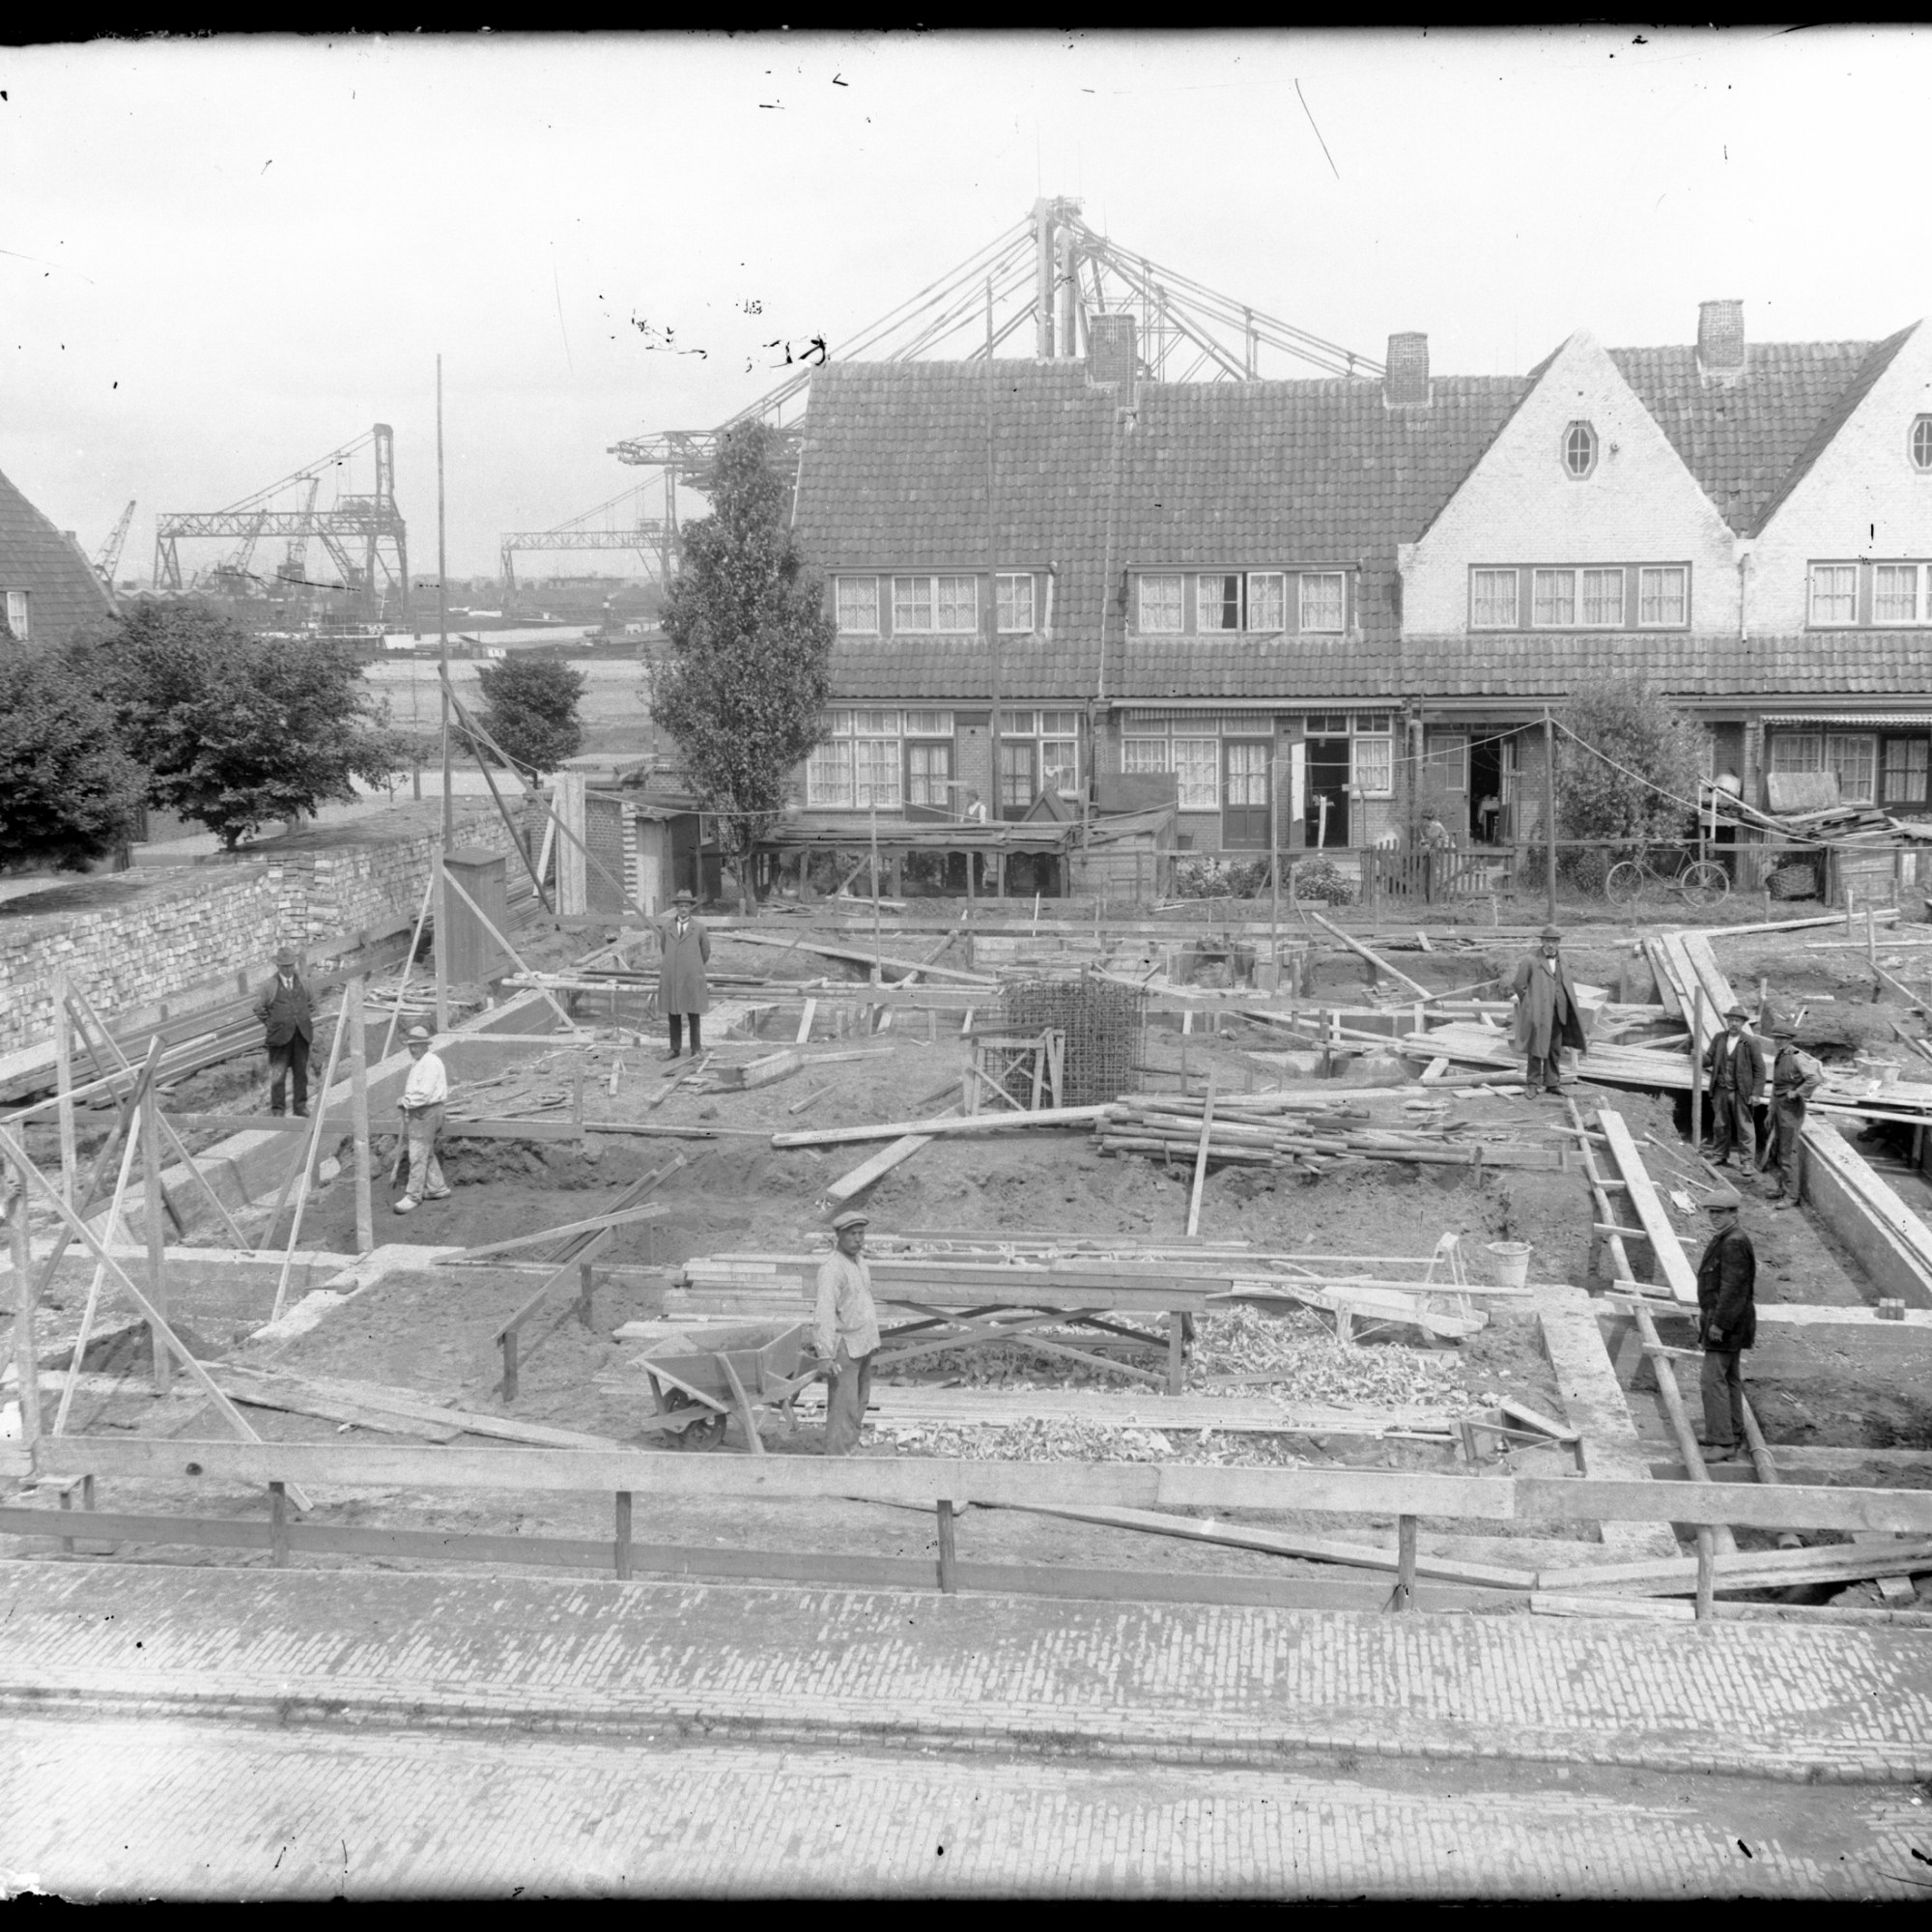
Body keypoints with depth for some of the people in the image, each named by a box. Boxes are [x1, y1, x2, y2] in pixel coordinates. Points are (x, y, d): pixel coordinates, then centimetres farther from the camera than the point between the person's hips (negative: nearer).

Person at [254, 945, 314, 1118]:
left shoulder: (302, 982, 8)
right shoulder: (270, 986, -2)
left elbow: (310, 1002, 23)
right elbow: (259, 1009, 7)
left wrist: (308, 1018, 11)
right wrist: (270, 1025, 2)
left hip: (301, 1034, 3)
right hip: (280, 1036, -3)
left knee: (301, 1073, 9)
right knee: (278, 1074, -3)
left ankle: (301, 1108, 18)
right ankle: (277, 1109, 5)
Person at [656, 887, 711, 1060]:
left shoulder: (699, 927, -2)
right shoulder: (666, 926, 4)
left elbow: (706, 952, 10)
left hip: (691, 978, -2)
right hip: (671, 977, 2)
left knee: (693, 1014, 0)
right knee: (673, 1014, 5)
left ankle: (696, 1050, 8)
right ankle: (675, 1049, 14)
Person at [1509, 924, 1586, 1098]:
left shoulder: (1560, 959, 9)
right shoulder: (1530, 960, -10)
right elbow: (1518, 985, -7)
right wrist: (1530, 1003, -4)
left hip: (1557, 1012, 6)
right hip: (1537, 1012, -6)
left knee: (1555, 1050, 11)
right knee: (1536, 1049, 0)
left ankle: (1552, 1083, 20)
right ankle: (1533, 1084, 9)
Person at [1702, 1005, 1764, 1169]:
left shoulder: (1749, 1042, -6)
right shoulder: (1718, 1038, 6)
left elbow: (1759, 1069, -4)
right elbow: (1709, 1059, 7)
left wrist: (1756, 1093, -9)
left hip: (1740, 1092, -4)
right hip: (1720, 1091, 4)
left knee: (1744, 1127, 1)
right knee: (1720, 1125, 11)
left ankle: (1747, 1161, 7)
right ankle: (1719, 1157, 23)